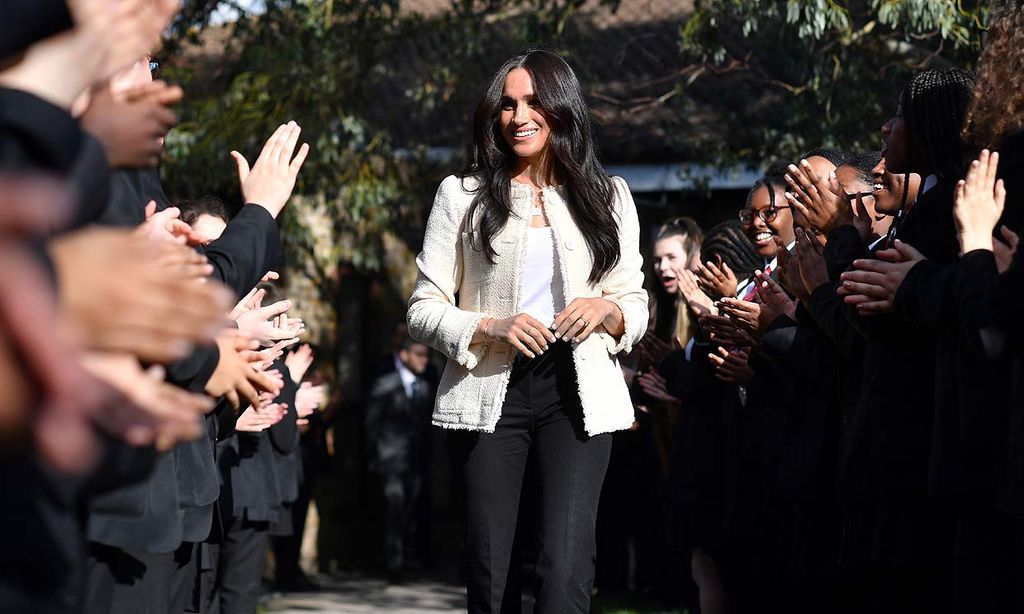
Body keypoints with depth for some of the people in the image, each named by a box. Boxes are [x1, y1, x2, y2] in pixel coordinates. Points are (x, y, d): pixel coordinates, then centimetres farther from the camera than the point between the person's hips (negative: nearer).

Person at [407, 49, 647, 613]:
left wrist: (606, 310, -9)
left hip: (576, 391, 0)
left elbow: (636, 309, 14)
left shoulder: (608, 197, 11)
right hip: (491, 391, 0)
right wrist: (491, 327, -14)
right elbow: (423, 310, 4)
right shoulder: (463, 195, 6)